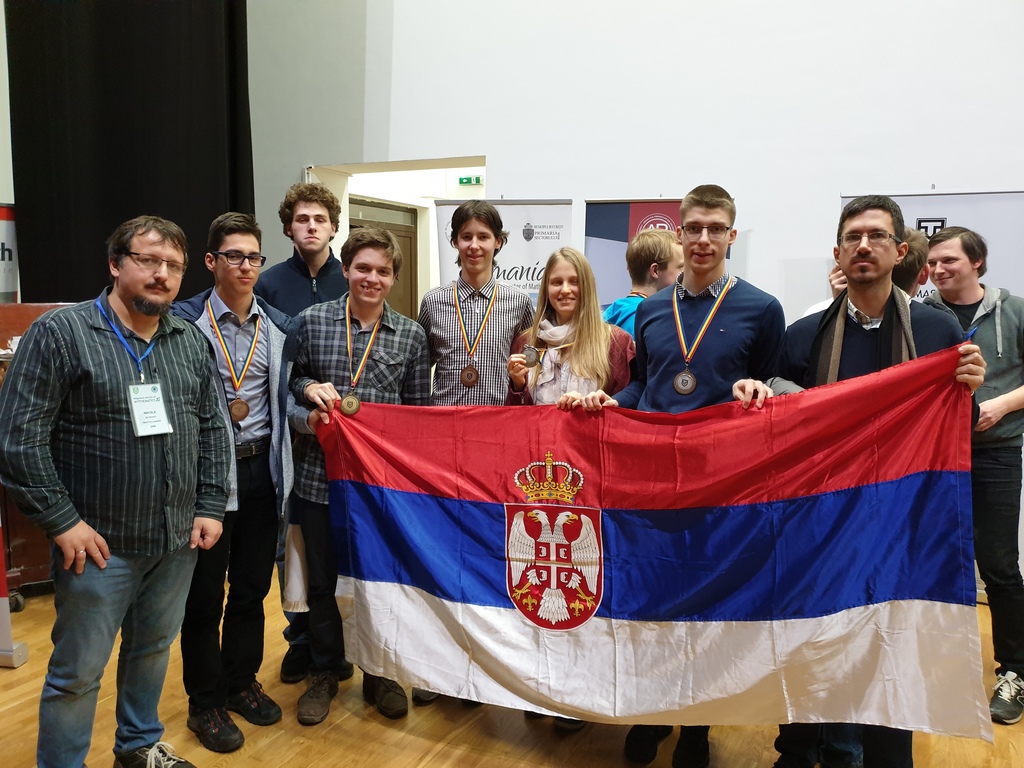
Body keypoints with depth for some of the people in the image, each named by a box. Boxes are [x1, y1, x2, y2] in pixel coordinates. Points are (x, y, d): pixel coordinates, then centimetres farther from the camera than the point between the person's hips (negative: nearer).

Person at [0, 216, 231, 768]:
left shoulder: (190, 341, 6)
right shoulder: (60, 333, -10)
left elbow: (211, 428, 11)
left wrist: (210, 507, 5)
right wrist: (62, 521, -14)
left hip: (177, 540, 5)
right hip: (100, 543, -5)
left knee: (153, 649, 21)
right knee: (78, 672, 8)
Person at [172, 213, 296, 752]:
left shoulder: (278, 326, 7)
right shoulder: (185, 320, -7)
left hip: (261, 467, 4)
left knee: (252, 586, 16)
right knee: (205, 592, 8)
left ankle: (241, 682, 35)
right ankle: (205, 703, 26)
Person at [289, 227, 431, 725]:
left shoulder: (411, 335, 2)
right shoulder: (311, 321, 0)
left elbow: (418, 408, 6)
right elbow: (290, 380, 9)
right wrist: (309, 389, -13)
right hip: (320, 473, 0)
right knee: (321, 578, 13)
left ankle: (379, 674, 34)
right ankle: (326, 671, 35)